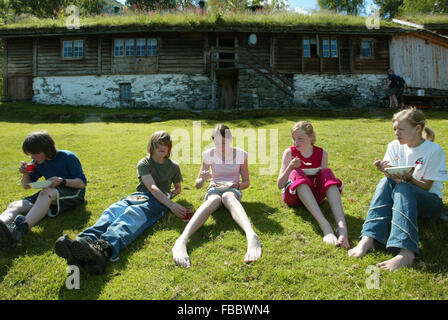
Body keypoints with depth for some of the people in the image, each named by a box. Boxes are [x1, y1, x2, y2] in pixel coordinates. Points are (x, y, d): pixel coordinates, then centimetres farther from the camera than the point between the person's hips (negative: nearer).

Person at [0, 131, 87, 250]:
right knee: (15, 206, -19)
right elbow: (26, 186, 20)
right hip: (51, 194, 6)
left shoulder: (68, 157, -6)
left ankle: (22, 228, -64)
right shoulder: (39, 163, 10)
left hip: (73, 193, -6)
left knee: (46, 192, -39)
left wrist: (62, 181, -25)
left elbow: (82, 182, -9)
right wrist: (25, 174, -3)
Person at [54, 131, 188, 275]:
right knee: (112, 212, -33)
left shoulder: (173, 167, 18)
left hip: (158, 202, -2)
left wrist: (170, 194, 5)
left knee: (132, 216, -37)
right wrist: (171, 205, -19)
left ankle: (103, 249, -70)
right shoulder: (144, 163, 11)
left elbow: (178, 188, 32)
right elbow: (152, 187, -5)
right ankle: (86, 241, -65)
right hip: (139, 196, 2)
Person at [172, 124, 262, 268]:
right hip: (214, 189, 0)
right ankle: (181, 241, -66)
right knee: (214, 199, -40)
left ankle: (251, 236, -71)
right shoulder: (209, 154, 2)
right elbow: (197, 185, 4)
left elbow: (246, 182, 9)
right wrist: (203, 179, -20)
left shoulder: (240, 154, 1)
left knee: (227, 196, -41)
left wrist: (236, 185, -14)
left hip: (233, 190, 0)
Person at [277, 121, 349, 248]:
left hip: (314, 195, 2)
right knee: (296, 173, -33)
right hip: (293, 195, -1)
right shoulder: (289, 152, 1)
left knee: (326, 172, -27)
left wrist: (322, 174, -12)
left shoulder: (322, 153, 5)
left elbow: (324, 180, 10)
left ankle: (342, 226, -47)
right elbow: (280, 185, -2)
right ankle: (325, 227, -52)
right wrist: (290, 167, -18)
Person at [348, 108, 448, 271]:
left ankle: (406, 252, -55)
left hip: (429, 201, -3)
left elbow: (427, 187, -11)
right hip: (402, 197, 3)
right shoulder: (394, 146, 3)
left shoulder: (434, 150, -9)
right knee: (385, 182, -30)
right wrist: (386, 171, -25)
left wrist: (408, 179, -30)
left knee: (402, 188, -36)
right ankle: (368, 239, -45)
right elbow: (393, 178, -2)